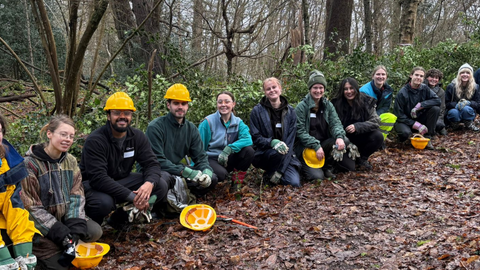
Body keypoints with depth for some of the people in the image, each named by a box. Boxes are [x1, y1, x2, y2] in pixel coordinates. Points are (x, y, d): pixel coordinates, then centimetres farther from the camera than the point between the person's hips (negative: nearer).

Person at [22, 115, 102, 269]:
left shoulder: (71, 161, 3)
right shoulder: (30, 165, -15)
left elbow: (77, 195, -3)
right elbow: (31, 206, -17)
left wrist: (76, 228, -19)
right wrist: (61, 234, -24)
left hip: (65, 218, 6)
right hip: (40, 223, -6)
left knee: (95, 231, -16)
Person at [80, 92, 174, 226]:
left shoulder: (137, 136, -2)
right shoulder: (95, 141, -20)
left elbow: (151, 164, -6)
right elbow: (98, 178, -29)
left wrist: (149, 183, -32)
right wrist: (132, 196, -34)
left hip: (122, 181, 5)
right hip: (94, 185, -5)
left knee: (160, 184, -16)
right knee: (104, 203, -39)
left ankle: (121, 216, -6)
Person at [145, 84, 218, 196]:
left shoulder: (191, 129, 5)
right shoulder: (155, 127, -14)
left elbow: (200, 156, 3)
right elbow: (157, 160, -21)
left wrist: (206, 172, -21)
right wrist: (186, 172, -30)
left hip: (180, 168, 6)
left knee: (212, 178, -10)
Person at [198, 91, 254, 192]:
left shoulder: (238, 122, 2)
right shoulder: (208, 122, -9)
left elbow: (247, 139, -18)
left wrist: (228, 149, -31)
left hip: (227, 160, 4)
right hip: (211, 159, -4)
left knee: (249, 150, -22)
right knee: (221, 173, -37)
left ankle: (237, 182, -5)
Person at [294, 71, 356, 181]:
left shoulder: (328, 105, 7)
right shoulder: (301, 107, -8)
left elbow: (335, 122, -3)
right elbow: (300, 131, -13)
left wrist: (339, 136, -26)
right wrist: (316, 146, -23)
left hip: (324, 143, 5)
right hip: (306, 147, -5)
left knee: (344, 140, -23)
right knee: (317, 176, -24)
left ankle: (328, 166, -2)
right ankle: (305, 166, 12)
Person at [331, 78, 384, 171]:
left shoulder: (366, 101, -8)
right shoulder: (336, 104, -10)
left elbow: (375, 121, -15)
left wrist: (357, 127, -30)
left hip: (361, 137, 2)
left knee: (378, 136, -26)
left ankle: (363, 158, 0)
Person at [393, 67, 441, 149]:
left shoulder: (424, 88, -4)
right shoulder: (402, 93, -16)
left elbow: (438, 100, -14)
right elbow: (399, 115, -17)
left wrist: (420, 105, -25)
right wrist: (416, 125, -24)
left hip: (420, 119, 4)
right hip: (405, 121, -4)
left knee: (435, 109, -20)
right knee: (406, 133, -37)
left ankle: (427, 137, -10)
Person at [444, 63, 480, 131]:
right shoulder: (451, 86, -6)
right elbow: (446, 103, -6)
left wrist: (468, 103, -25)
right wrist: (456, 105, -27)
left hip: (468, 113, 1)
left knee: (466, 108, -35)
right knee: (454, 113, -37)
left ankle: (469, 124, -6)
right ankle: (454, 123, -3)